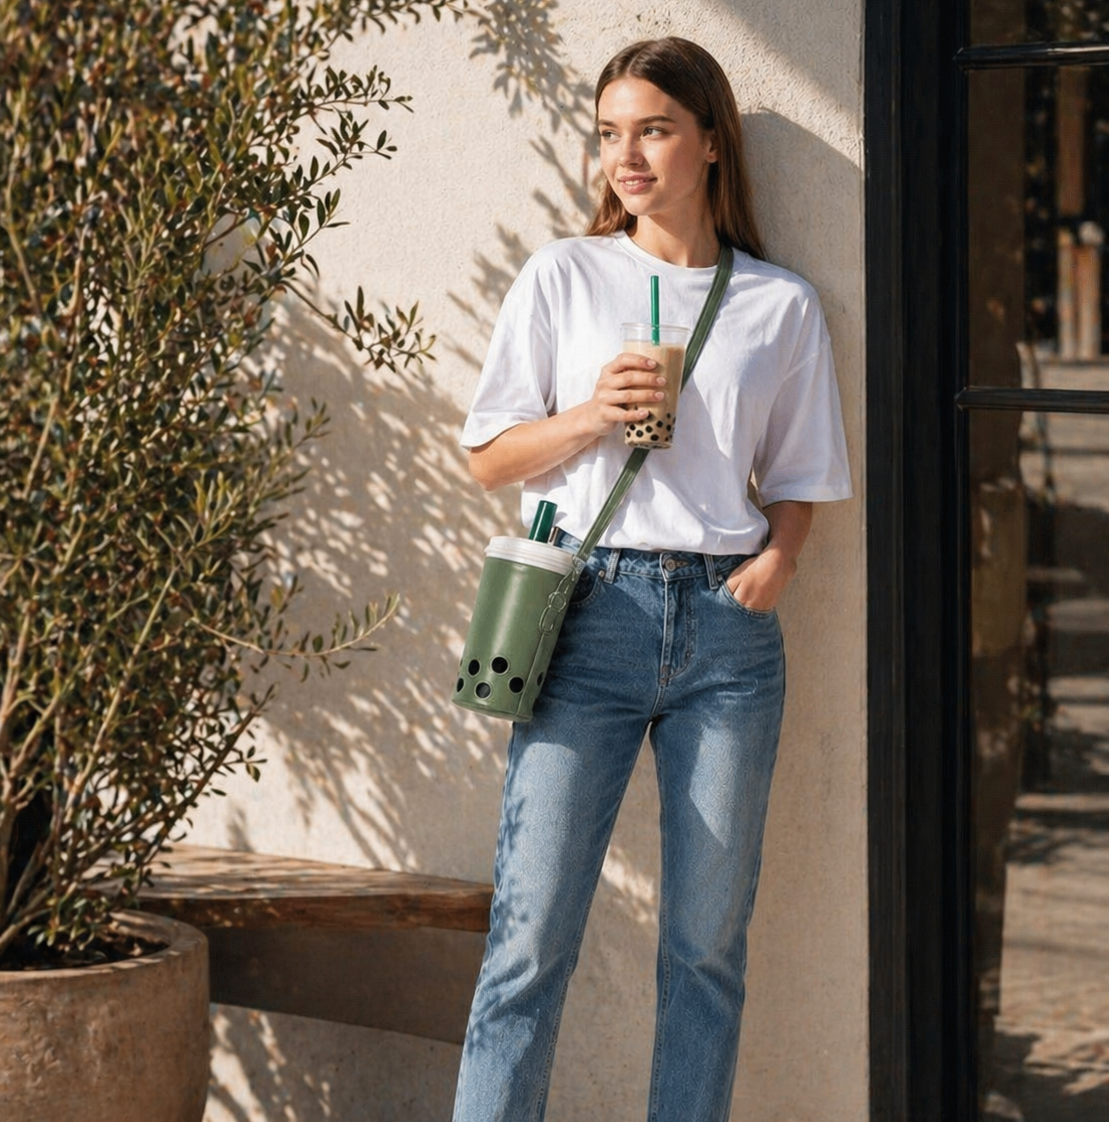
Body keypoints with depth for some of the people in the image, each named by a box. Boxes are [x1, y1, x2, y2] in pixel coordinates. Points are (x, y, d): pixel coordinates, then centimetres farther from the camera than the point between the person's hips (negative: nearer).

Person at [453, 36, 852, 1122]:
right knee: (533, 930, -7)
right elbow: (488, 456, 8)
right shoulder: (564, 277, 7)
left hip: (728, 625, 2)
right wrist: (592, 417, -9)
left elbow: (797, 478, 15)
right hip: (593, 612, -1)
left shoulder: (780, 306, 10)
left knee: (709, 938, 4)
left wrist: (780, 557, -5)